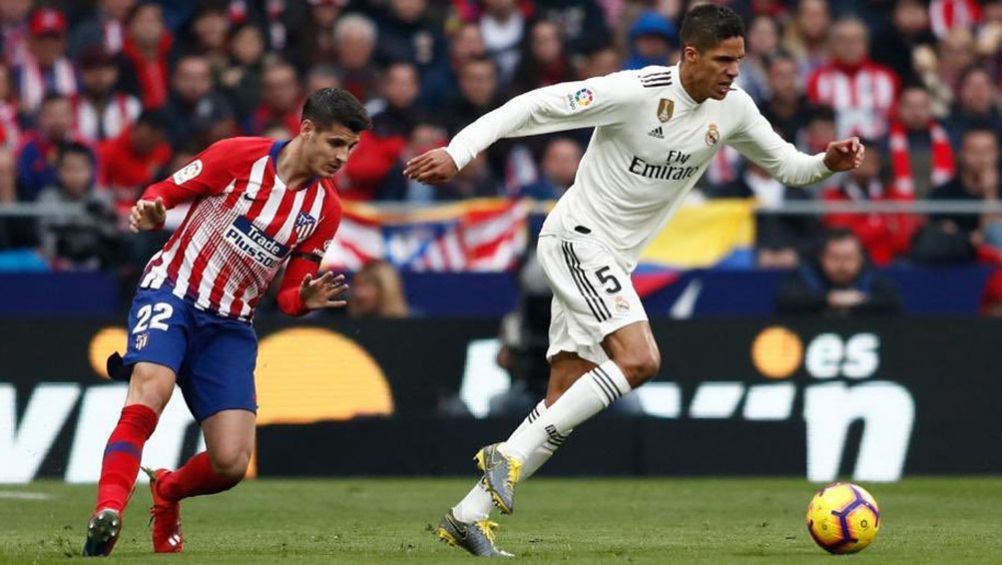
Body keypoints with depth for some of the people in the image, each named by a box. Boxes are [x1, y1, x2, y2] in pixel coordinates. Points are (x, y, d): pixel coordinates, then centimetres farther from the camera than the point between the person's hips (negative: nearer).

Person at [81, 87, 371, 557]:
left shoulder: (325, 209, 3)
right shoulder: (238, 156, -9)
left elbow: (288, 296, 7)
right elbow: (166, 191, -1)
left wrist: (306, 300, -17)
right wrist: (149, 211, -24)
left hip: (229, 325, 4)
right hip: (172, 294, -4)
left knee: (231, 464, -8)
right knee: (151, 390, -34)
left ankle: (168, 491, 25)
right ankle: (108, 512, -42)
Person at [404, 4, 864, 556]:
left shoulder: (733, 109, 0)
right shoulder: (635, 92, -21)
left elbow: (782, 163, 14)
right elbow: (537, 106, -19)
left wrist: (826, 162, -7)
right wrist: (458, 151, -25)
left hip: (613, 261, 8)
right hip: (576, 238, -8)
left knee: (563, 402, 4)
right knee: (639, 359, -25)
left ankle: (468, 515, 8)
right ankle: (509, 455, -18)